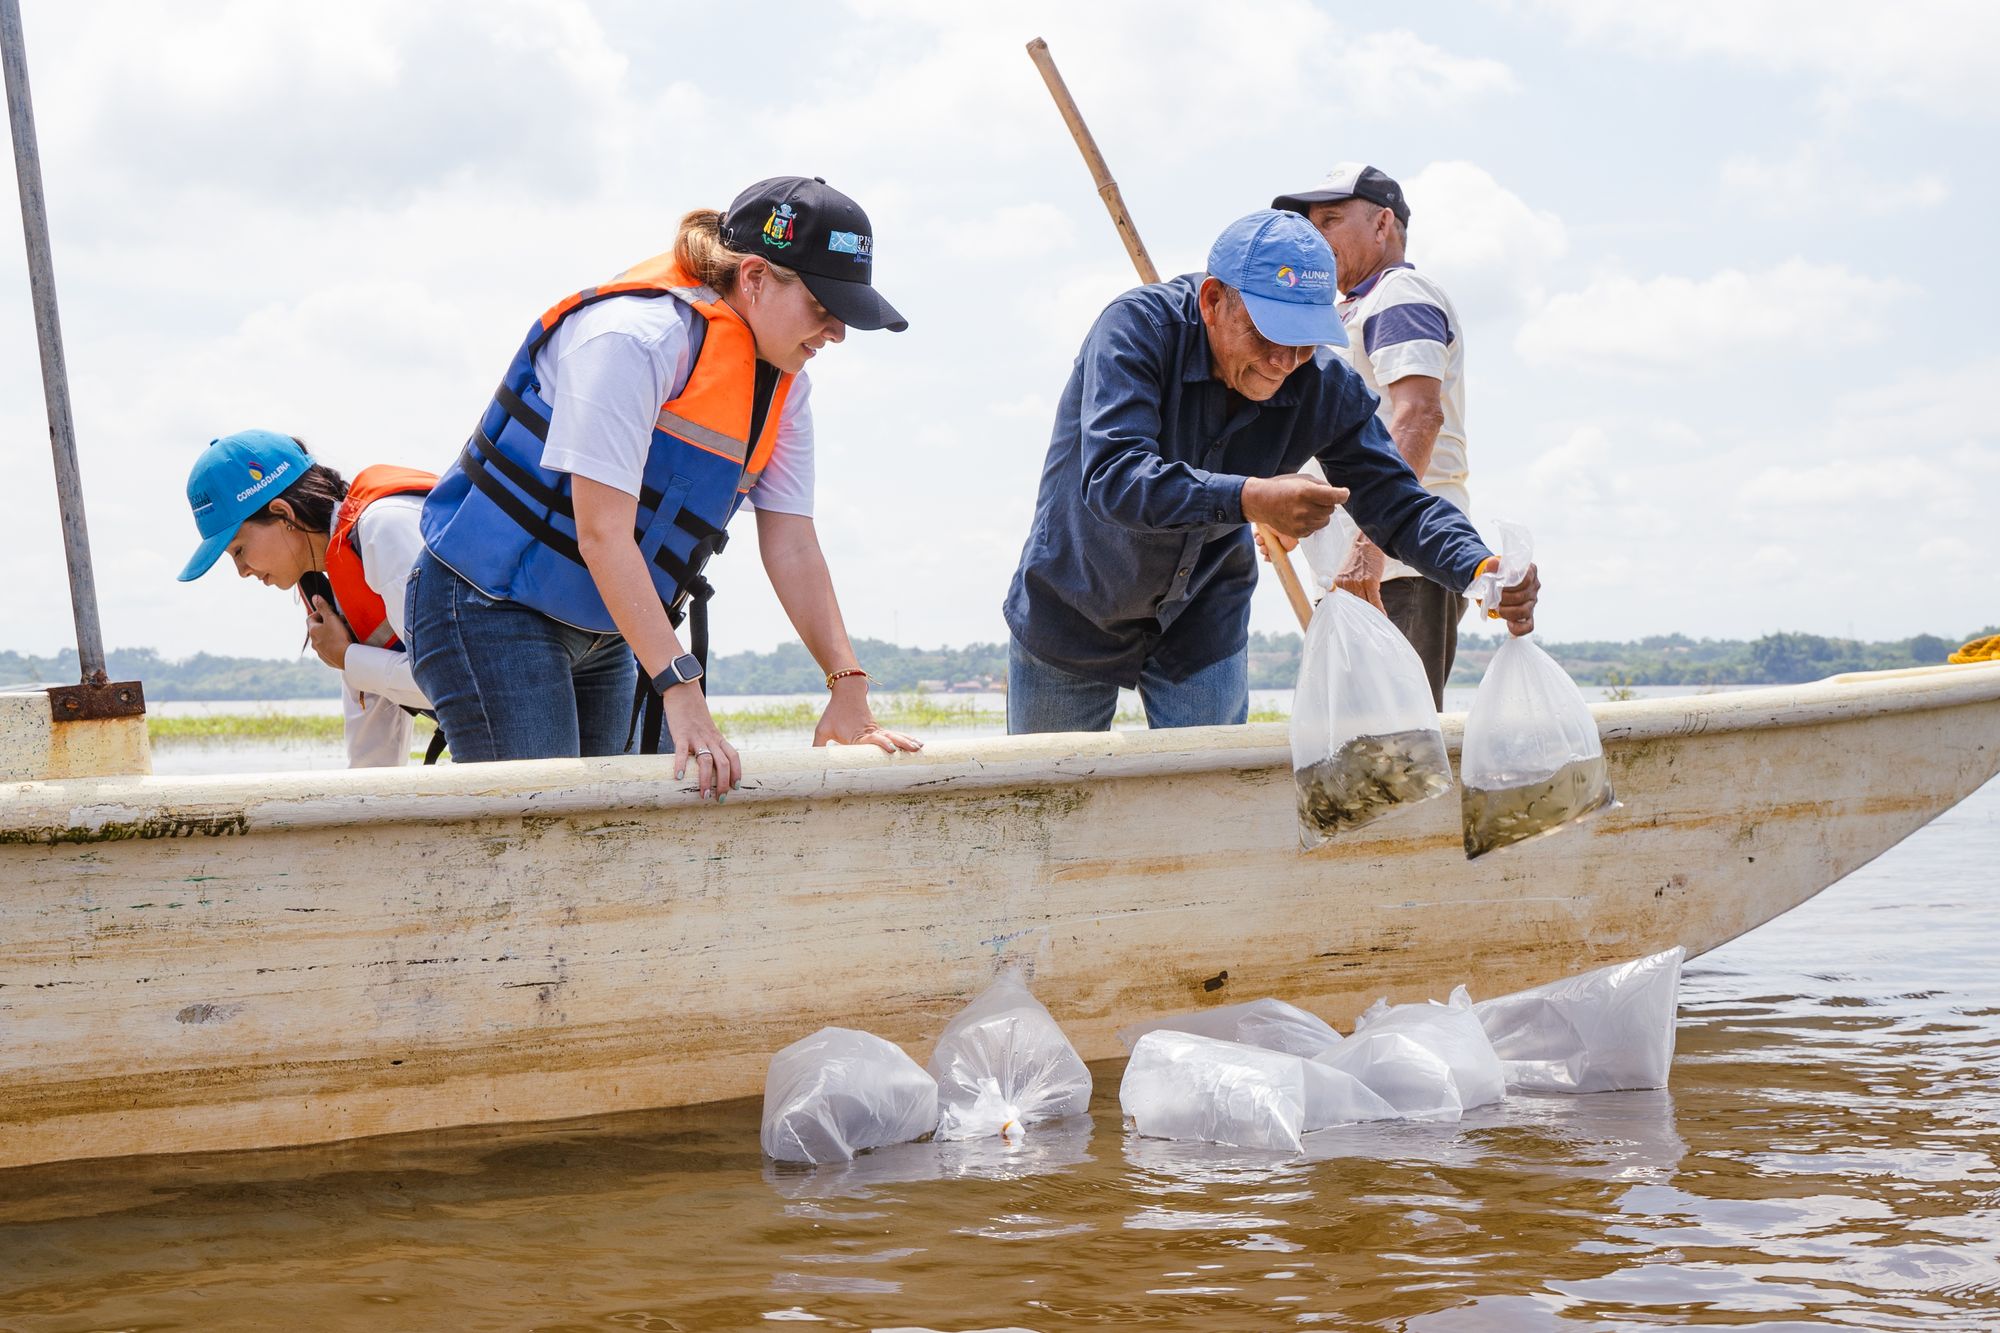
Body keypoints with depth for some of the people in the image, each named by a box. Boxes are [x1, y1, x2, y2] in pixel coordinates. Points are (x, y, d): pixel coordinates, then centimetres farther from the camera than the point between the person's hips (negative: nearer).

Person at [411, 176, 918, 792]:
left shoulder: (780, 384, 3)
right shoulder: (633, 337, -24)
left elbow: (791, 544, 1)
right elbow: (602, 534, -29)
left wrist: (848, 688, -9)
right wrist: (681, 693, -34)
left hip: (604, 634, 9)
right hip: (492, 609, -9)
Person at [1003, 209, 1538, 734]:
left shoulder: (1326, 389, -16)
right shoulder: (1138, 328, -29)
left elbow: (1396, 501, -13)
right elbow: (1110, 475, -41)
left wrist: (1482, 570, -35)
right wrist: (1249, 499, -55)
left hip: (1202, 625, 3)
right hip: (1072, 614, -3)